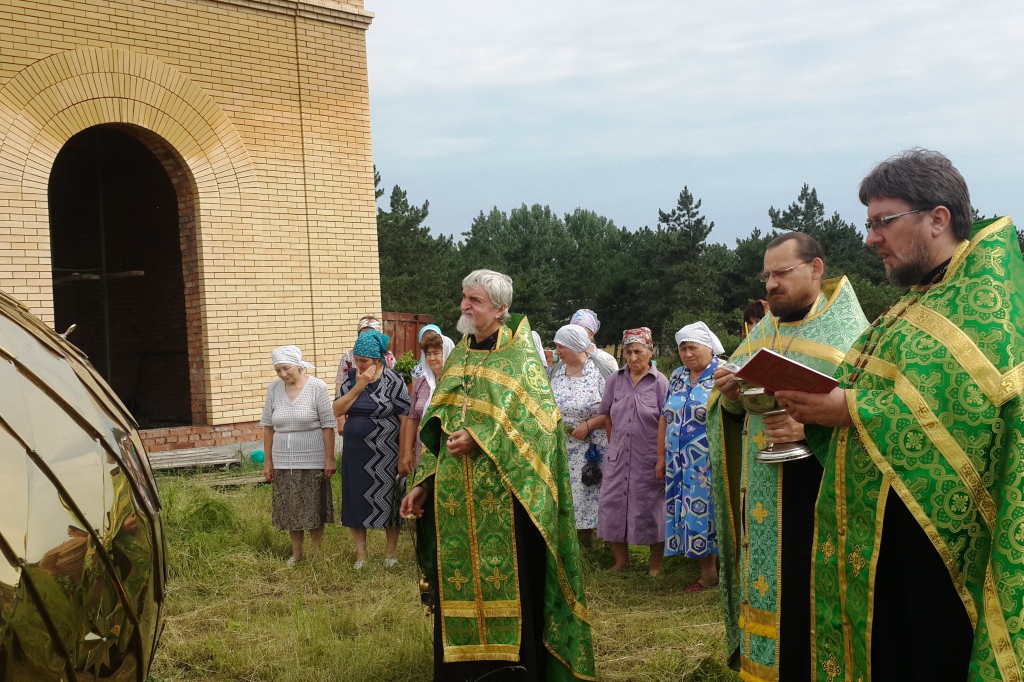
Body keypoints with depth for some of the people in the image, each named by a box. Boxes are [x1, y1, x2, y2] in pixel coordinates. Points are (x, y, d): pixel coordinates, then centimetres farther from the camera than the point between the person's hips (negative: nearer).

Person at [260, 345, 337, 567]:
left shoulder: (317, 387, -8)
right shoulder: (273, 389, 3)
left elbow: (328, 425, -7)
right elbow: (267, 426, 8)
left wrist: (330, 459, -10)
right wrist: (267, 461, 7)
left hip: (312, 461, -3)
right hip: (283, 462, 3)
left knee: (314, 508, 4)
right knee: (290, 509, 10)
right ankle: (296, 553, 23)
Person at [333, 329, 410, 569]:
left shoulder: (393, 380, -9)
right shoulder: (351, 378, 4)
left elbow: (405, 418, -9)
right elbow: (338, 410, -4)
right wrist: (359, 387, -14)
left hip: (385, 452, -4)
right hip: (355, 452, 4)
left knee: (388, 500, 6)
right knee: (355, 501, 7)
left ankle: (391, 552, 22)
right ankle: (360, 554, 18)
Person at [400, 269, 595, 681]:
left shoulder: (521, 356, -2)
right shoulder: (458, 357, 15)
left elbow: (538, 416, -14)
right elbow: (435, 427, 16)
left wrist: (480, 438, -20)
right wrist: (423, 484, 9)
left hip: (501, 495, -5)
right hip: (455, 494, 6)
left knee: (507, 579, -2)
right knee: (458, 578, 7)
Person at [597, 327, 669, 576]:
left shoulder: (660, 382, -8)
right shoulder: (615, 380, 3)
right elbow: (606, 415, 13)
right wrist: (615, 443, 10)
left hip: (649, 457, -4)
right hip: (618, 456, 4)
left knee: (650, 508, 4)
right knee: (612, 504, 6)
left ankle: (654, 564, 18)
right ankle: (621, 559, 23)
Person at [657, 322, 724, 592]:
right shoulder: (677, 377, 12)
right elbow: (665, 418, 16)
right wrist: (661, 456, 14)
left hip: (712, 465, -6)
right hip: (681, 465, 6)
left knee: (714, 514, -3)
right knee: (690, 517, 7)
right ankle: (707, 572, 16)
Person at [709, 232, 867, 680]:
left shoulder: (848, 330, -6)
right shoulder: (763, 331, 14)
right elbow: (734, 408, 16)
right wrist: (730, 393, -7)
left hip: (815, 493, -6)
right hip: (764, 497, 6)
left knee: (810, 592, -1)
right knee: (767, 582, 9)